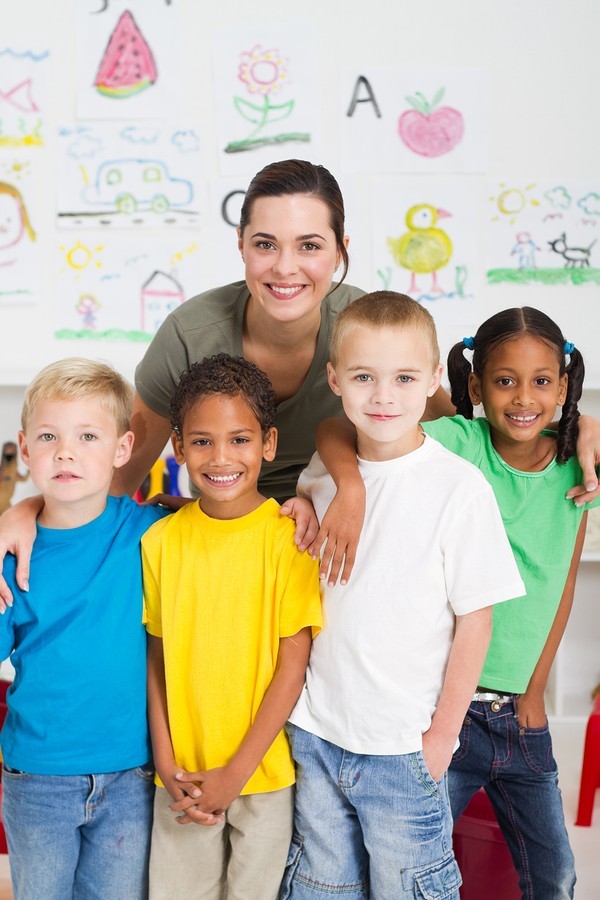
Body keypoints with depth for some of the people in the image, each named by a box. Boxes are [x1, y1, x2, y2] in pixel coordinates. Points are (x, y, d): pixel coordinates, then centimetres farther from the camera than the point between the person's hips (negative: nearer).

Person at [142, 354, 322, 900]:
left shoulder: (288, 537, -12)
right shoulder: (161, 540, -2)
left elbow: (293, 665, -11)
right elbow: (157, 656, 3)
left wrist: (235, 773, -11)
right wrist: (166, 761, -5)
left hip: (265, 771, -2)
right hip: (182, 776, 3)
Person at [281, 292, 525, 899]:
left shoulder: (459, 487, -14)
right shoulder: (322, 469, 0)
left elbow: (474, 623, -9)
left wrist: (443, 734, -7)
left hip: (403, 746, -4)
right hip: (316, 732, 4)